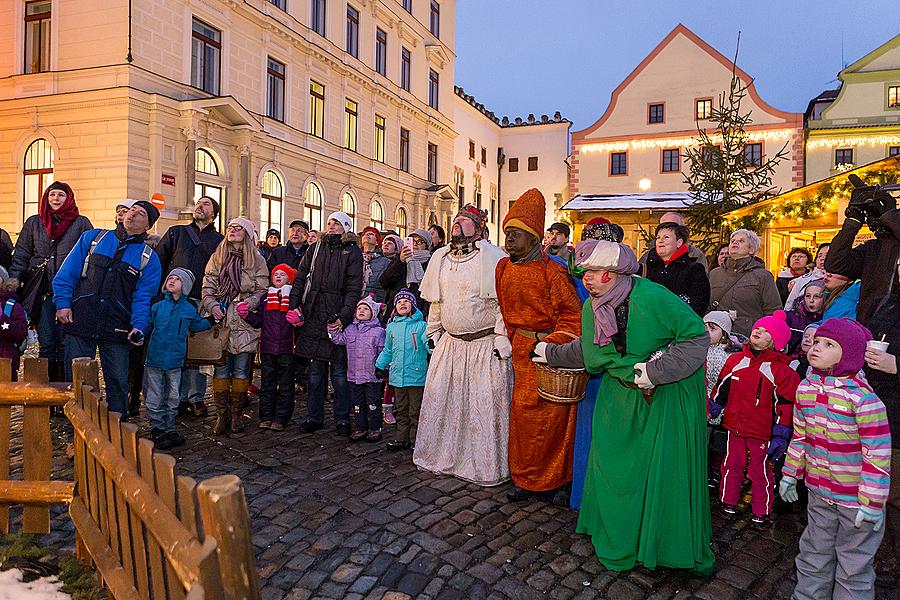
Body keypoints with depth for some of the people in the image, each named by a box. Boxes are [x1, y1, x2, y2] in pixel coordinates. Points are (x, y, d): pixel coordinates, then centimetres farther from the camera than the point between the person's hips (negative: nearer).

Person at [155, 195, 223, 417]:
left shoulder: (219, 240, 13)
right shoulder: (176, 232, 15)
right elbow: (158, 261, 11)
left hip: (201, 302, -1)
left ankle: (196, 398, 8)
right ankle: (180, 397, 10)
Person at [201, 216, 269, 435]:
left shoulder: (257, 260, 5)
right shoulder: (217, 257, 11)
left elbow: (262, 289, 3)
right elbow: (207, 287, 7)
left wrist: (249, 302, -14)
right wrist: (212, 305, -10)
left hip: (244, 321, -1)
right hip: (221, 319, 1)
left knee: (241, 369, 2)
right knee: (221, 369, 1)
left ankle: (236, 414, 13)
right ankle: (222, 415, 9)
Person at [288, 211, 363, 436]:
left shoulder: (352, 251, 3)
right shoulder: (316, 249, 16)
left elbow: (354, 288, -5)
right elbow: (301, 278, 12)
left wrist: (343, 317, -16)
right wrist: (294, 305, -3)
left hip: (337, 316, -3)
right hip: (313, 314, 3)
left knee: (339, 371, 0)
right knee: (315, 368, 8)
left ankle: (342, 419, 11)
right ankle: (314, 416, 17)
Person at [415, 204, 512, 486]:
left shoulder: (493, 257, -10)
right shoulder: (441, 257, 10)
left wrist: (502, 337, -15)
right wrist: (433, 332, 17)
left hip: (485, 344, -6)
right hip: (450, 342, 6)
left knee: (486, 404, -1)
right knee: (441, 398, 12)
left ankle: (487, 465, 15)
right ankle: (442, 456, 30)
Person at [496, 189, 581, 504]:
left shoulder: (551, 271, -13)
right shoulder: (503, 268, 6)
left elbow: (572, 313, -12)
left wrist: (550, 345, -20)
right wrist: (506, 339, 11)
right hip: (522, 350, 5)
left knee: (552, 414, 2)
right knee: (522, 411, 8)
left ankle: (555, 480, 18)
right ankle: (525, 479, 23)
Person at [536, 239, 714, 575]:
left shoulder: (653, 298, -25)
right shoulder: (592, 308, -3)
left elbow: (698, 337, -22)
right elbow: (586, 350, 15)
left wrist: (655, 370, -25)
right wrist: (551, 354, 16)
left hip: (668, 398, -6)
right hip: (621, 396, 6)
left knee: (666, 470, 2)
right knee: (614, 466, 10)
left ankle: (679, 547, 24)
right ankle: (619, 541, 32)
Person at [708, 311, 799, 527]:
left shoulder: (781, 370, -9)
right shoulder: (735, 360, 2)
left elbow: (785, 405, -8)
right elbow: (721, 389, 12)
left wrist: (780, 436, -10)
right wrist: (710, 411, 13)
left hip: (762, 432, -3)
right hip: (735, 426, 3)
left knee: (760, 472, 10)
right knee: (732, 465, 15)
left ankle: (761, 512, 27)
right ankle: (728, 502, 32)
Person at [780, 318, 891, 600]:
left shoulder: (862, 397, -23)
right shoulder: (805, 388, -2)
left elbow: (877, 453, -19)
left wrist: (872, 503, -16)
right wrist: (791, 475, 14)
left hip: (856, 499, -6)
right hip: (819, 492, 6)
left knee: (854, 565, 11)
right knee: (815, 555, 21)